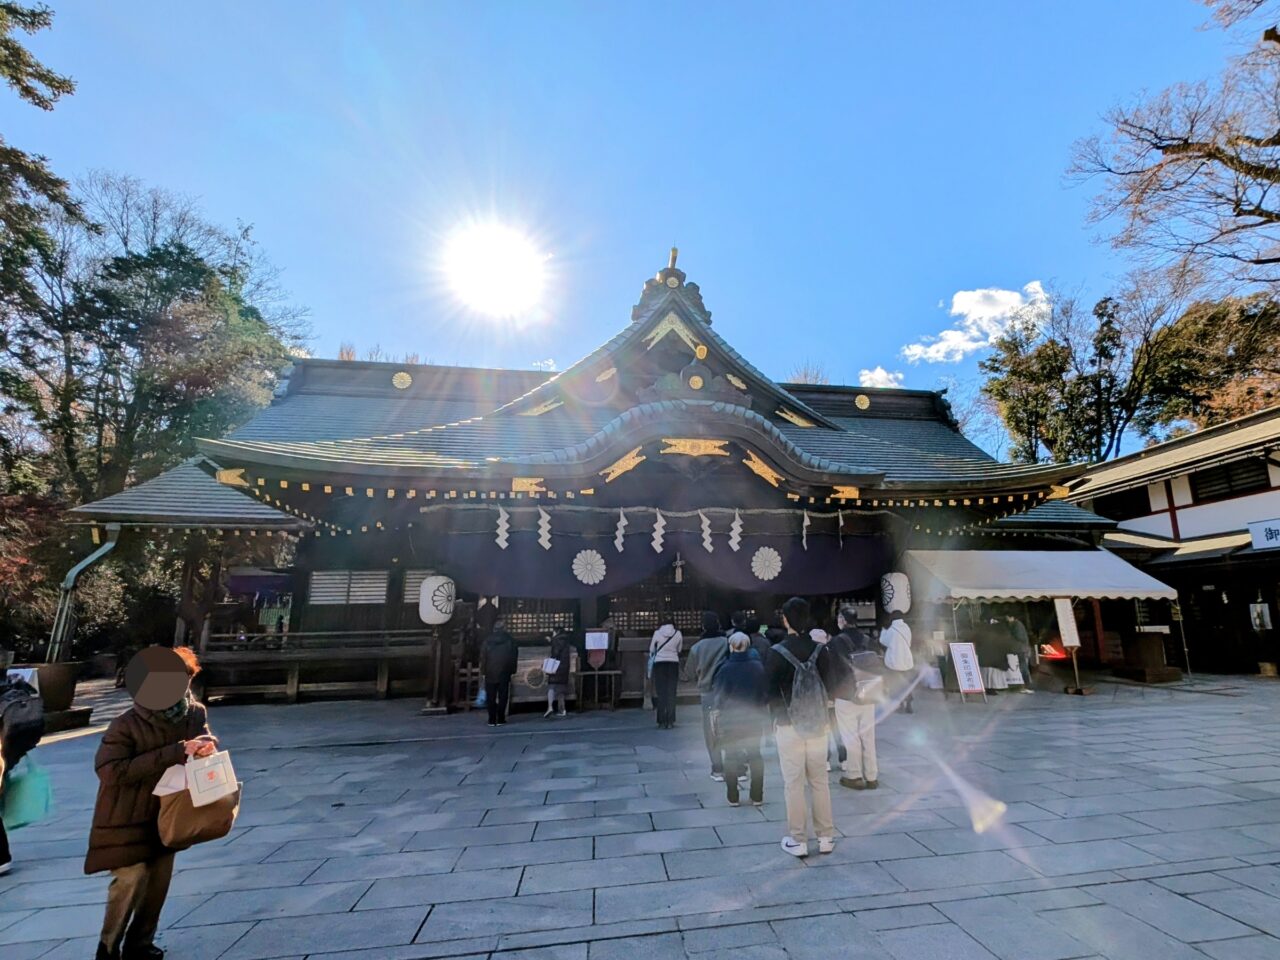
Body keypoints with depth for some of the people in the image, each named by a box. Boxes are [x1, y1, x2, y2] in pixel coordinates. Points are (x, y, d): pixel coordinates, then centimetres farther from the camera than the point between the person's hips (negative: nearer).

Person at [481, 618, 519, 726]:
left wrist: (483, 670, 5)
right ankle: (500, 719, 5)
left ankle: (492, 720, 7)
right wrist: (512, 670, 4)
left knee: (491, 697, 7)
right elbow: (514, 656, -2)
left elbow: (482, 656, 0)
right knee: (502, 696, 6)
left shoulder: (487, 640, 0)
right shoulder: (509, 640, -2)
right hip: (504, 672, -1)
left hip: (490, 673, 1)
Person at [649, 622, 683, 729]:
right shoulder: (678, 634, -2)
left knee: (660, 693, 3)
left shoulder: (657, 633, -4)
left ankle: (662, 722, 1)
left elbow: (651, 650, 4)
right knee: (671, 693, 7)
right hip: (673, 663, 1)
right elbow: (679, 650, 7)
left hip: (659, 664, -1)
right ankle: (670, 721, 7)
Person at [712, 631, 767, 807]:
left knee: (731, 756, 11)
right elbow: (766, 693, -1)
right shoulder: (758, 667, -9)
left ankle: (732, 797, 15)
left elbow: (717, 695, -9)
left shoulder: (725, 668, -15)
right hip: (754, 718, 2)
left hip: (730, 720, -2)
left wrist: (719, 709, 9)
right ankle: (757, 796, 19)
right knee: (755, 755, 16)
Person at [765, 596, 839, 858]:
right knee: (820, 781, 14)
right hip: (818, 724, 4)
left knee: (793, 783, 5)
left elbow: (769, 691, -8)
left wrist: (776, 715, 9)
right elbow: (830, 686, 3)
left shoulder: (777, 652, -13)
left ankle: (797, 841, 12)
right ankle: (826, 837, 22)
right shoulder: (821, 650, -4)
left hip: (789, 725, -3)